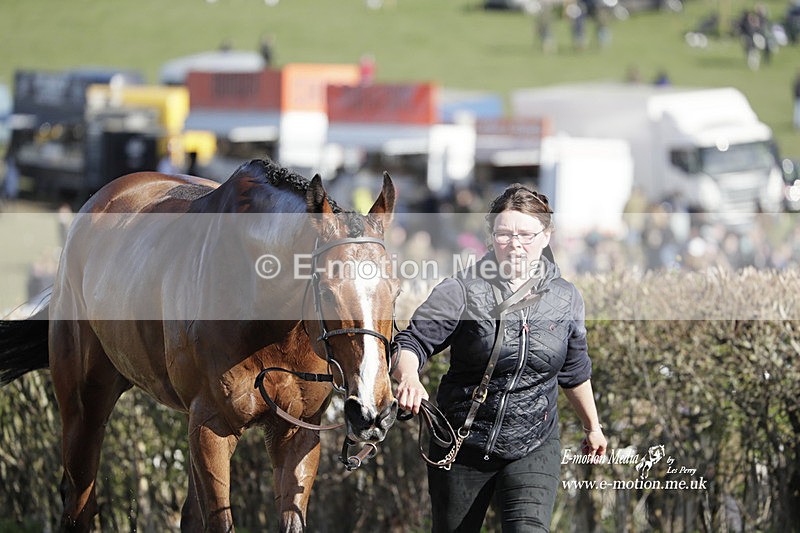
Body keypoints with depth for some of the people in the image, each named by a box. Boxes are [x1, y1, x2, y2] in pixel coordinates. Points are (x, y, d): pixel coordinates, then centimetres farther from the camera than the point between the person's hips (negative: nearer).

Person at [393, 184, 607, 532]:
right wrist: (409, 378, -40)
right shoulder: (462, 291, -10)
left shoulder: (566, 299, 2)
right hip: (463, 444, -1)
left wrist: (592, 427, 28)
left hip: (533, 448, 1)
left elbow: (574, 372, 17)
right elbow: (413, 341, -18)